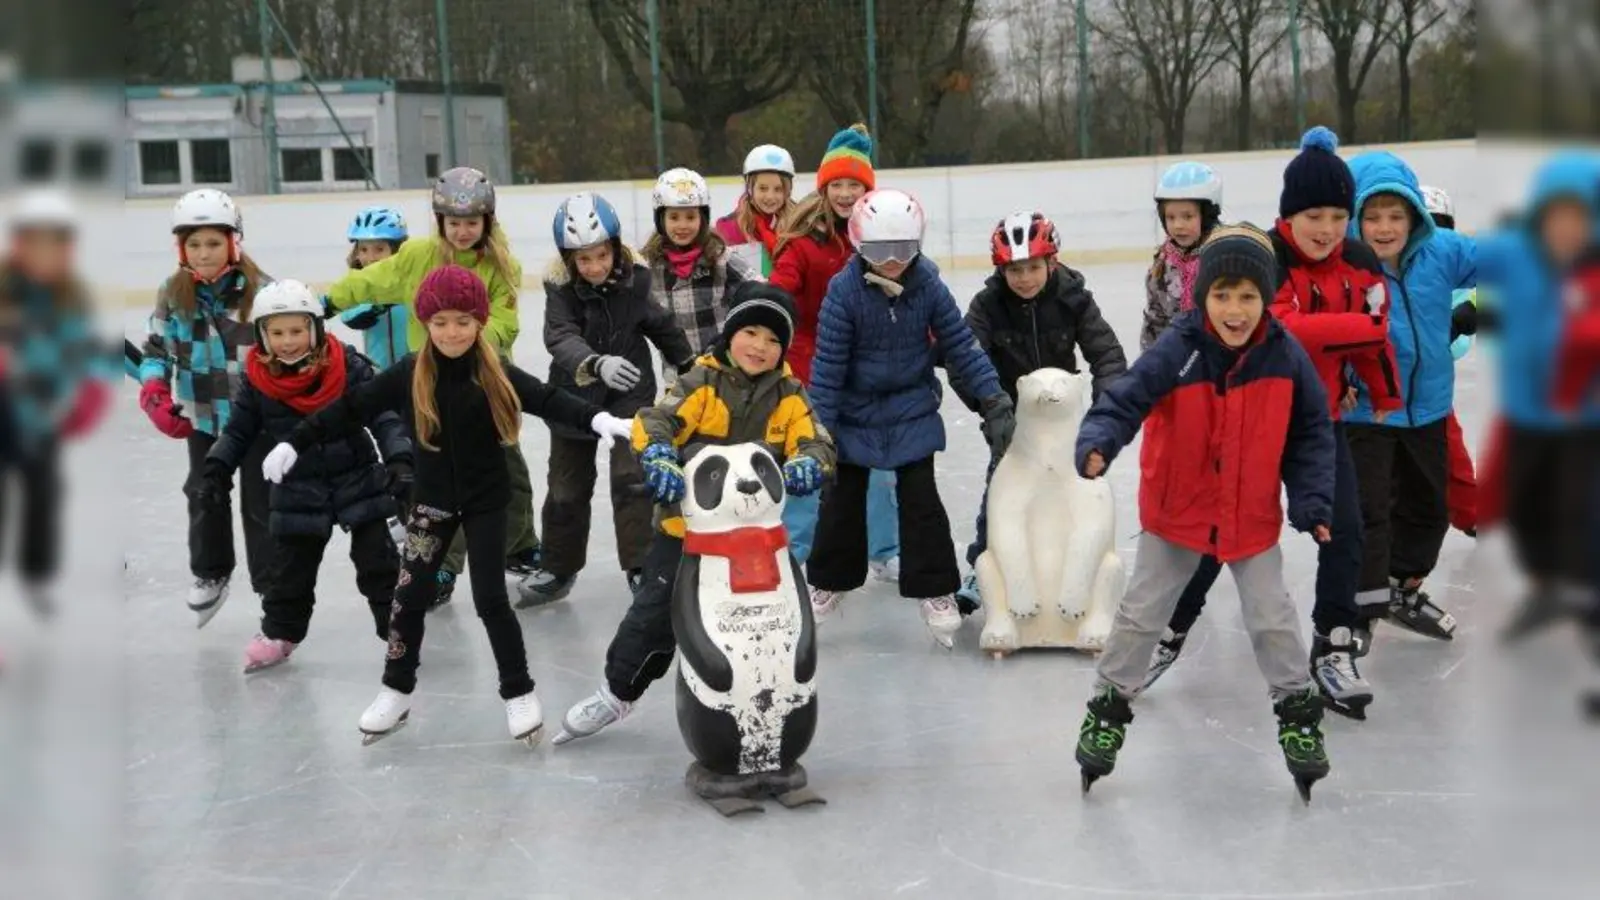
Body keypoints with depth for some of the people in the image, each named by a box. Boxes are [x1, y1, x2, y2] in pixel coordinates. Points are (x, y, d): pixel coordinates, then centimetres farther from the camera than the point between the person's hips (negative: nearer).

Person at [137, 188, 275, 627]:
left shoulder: (262, 291, -15)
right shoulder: (173, 294, -5)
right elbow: (156, 349, 4)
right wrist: (154, 394, -12)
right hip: (203, 419, 4)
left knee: (261, 503, 3)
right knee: (205, 497, 20)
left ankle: (273, 588, 15)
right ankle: (210, 574, 41)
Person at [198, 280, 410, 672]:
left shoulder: (347, 366, -15)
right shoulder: (258, 379, -7)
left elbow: (382, 415, -15)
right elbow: (239, 430, 5)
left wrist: (399, 460, -25)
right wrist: (217, 467, -5)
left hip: (359, 481, -2)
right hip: (296, 492, 2)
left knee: (378, 561, 4)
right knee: (290, 567, 11)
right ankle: (280, 632, 28)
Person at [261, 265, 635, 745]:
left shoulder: (496, 374, -11)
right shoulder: (409, 374, -7)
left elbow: (547, 399, -20)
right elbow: (352, 407, -4)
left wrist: (598, 418, -37)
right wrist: (295, 442, -7)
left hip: (485, 501, -2)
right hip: (431, 500, 2)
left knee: (490, 598, -2)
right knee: (409, 595, 4)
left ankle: (519, 692, 12)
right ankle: (397, 691, 21)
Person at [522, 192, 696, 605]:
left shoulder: (635, 280, -12)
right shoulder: (562, 289, -17)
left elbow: (661, 324, 5)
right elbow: (562, 338, -32)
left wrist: (690, 365, 18)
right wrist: (597, 364, -51)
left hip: (631, 394, 0)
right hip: (576, 398, 1)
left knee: (632, 478, -11)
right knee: (567, 488, 12)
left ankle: (640, 565, -2)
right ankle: (558, 569, 27)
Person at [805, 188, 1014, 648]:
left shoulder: (928, 288, -13)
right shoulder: (844, 291, -20)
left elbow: (961, 347, -6)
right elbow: (828, 364, -16)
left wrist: (994, 402, -9)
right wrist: (821, 428, -15)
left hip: (913, 413, 1)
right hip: (855, 415, -1)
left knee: (920, 500, -1)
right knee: (842, 500, 11)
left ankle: (934, 590, 11)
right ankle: (829, 581, 30)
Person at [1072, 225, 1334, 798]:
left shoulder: (1285, 357, -14)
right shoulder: (1176, 352, -22)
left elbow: (1310, 433, -3)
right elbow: (1125, 399, -27)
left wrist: (1312, 501, -9)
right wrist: (1097, 445, -46)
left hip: (1252, 516, 1)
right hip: (1176, 513, -1)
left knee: (1273, 618, 8)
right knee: (1141, 615, 9)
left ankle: (1297, 710, 28)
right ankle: (1109, 704, 25)